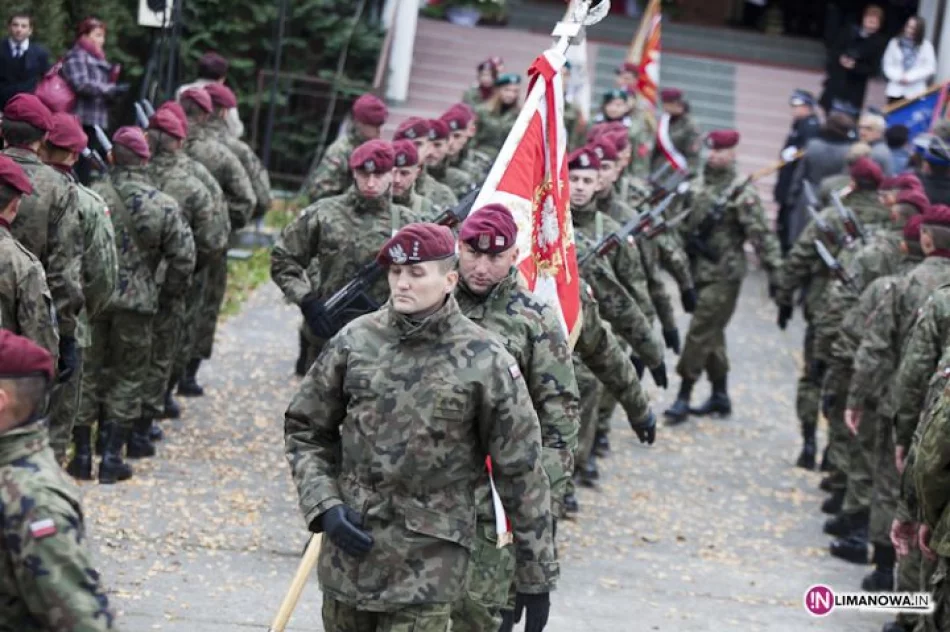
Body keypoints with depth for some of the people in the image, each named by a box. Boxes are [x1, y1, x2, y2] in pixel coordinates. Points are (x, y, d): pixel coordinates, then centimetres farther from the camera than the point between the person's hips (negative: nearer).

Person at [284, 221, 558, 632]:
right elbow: (304, 429, 10)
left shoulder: (485, 362, -8)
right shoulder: (355, 341, 0)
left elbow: (520, 472, -4)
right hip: (348, 547, 4)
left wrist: (536, 576, -1)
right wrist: (324, 505, -6)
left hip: (428, 566, -3)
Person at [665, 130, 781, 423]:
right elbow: (684, 223, 20)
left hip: (723, 275, -7)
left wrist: (774, 268, -18)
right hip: (699, 272, 7)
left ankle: (684, 397, -5)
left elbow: (760, 233, -14)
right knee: (712, 334, 14)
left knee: (700, 333, -8)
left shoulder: (741, 193, -11)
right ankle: (720, 396, 24)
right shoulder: (697, 187, 10)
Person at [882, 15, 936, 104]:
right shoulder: (895, 43, 6)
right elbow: (887, 64, 6)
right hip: (895, 90, 3)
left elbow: (930, 67, -4)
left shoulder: (926, 46, 0)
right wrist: (898, 77, -9)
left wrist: (910, 77, -11)